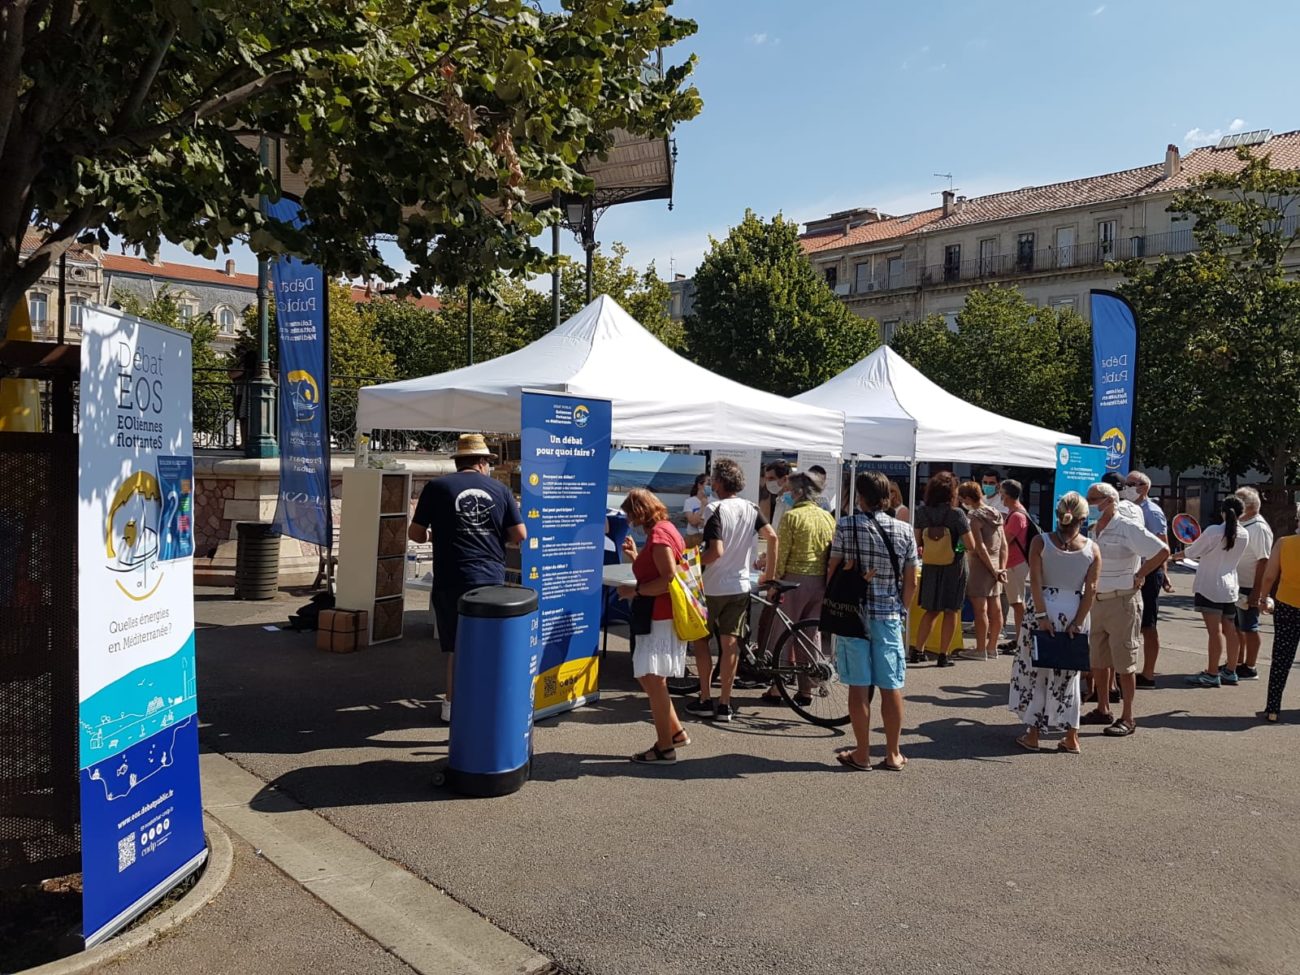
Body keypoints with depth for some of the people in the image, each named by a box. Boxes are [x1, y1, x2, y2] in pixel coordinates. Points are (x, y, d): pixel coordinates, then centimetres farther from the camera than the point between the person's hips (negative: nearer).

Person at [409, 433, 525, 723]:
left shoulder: (437, 487, 0)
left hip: (452, 580, -1)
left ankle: (453, 704, 11)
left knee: (457, 646, 6)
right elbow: (520, 536, 2)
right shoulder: (500, 489, 4)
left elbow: (415, 534, 2)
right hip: (492, 579, 2)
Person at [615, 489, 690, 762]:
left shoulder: (659, 534, -15)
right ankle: (676, 732, 22)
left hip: (661, 618, -11)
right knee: (648, 676, 15)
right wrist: (635, 557, 15)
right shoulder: (665, 529, 16)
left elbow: (669, 579, -22)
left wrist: (635, 591, -16)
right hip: (659, 616, 11)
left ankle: (665, 747, -2)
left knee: (653, 678, -8)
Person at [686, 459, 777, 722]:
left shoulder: (715, 510, -14)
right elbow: (772, 537, -4)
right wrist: (769, 573, 6)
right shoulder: (751, 508, 3)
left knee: (701, 640, 12)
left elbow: (715, 551, -23)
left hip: (712, 587, -5)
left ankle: (705, 700, 13)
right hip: (740, 586, 5)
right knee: (730, 645, 7)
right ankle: (724, 705, 9)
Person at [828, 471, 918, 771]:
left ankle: (862, 754, 12)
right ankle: (892, 754, 17)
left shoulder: (846, 526, -7)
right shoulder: (904, 531, 0)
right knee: (891, 687, 9)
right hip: (889, 616, 2)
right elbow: (911, 582, 4)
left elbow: (832, 571, -4)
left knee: (859, 687, 4)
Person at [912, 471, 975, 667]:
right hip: (954, 567, -4)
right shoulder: (956, 514, -15)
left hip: (930, 566, 4)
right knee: (951, 611, 8)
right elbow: (970, 545, -13)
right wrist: (967, 526, 3)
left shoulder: (922, 512, -4)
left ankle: (917, 651, 14)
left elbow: (917, 542, 2)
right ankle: (943, 656, 10)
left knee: (931, 610, 16)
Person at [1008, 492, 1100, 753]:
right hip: (1074, 613, 2)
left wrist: (1042, 616, -10)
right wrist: (1078, 622, -6)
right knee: (1068, 675, 13)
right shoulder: (1092, 549, -2)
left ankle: (1033, 734, 14)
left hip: (1044, 610, -1)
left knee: (1034, 671, 10)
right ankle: (1071, 737, 18)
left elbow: (1036, 582, -12)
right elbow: (1091, 589, -6)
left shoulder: (1040, 542, -5)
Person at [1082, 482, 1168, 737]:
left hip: (1122, 603, -8)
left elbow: (1162, 550, -18)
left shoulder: (1128, 528, -14)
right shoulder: (1093, 530, 8)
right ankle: (1102, 710, 26)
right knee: (1097, 661, 13)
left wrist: (1138, 576, -13)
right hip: (1097, 601, 8)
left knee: (1124, 663, 0)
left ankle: (1128, 719, 8)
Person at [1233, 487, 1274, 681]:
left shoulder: (1259, 528, -16)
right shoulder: (1241, 525, 12)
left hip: (1249, 588, -9)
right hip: (1236, 586, 9)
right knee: (1236, 627, 16)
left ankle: (1249, 669, 9)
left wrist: (1256, 592, -23)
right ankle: (1238, 663, 27)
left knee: (1249, 628, 0)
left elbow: (1263, 562, -20)